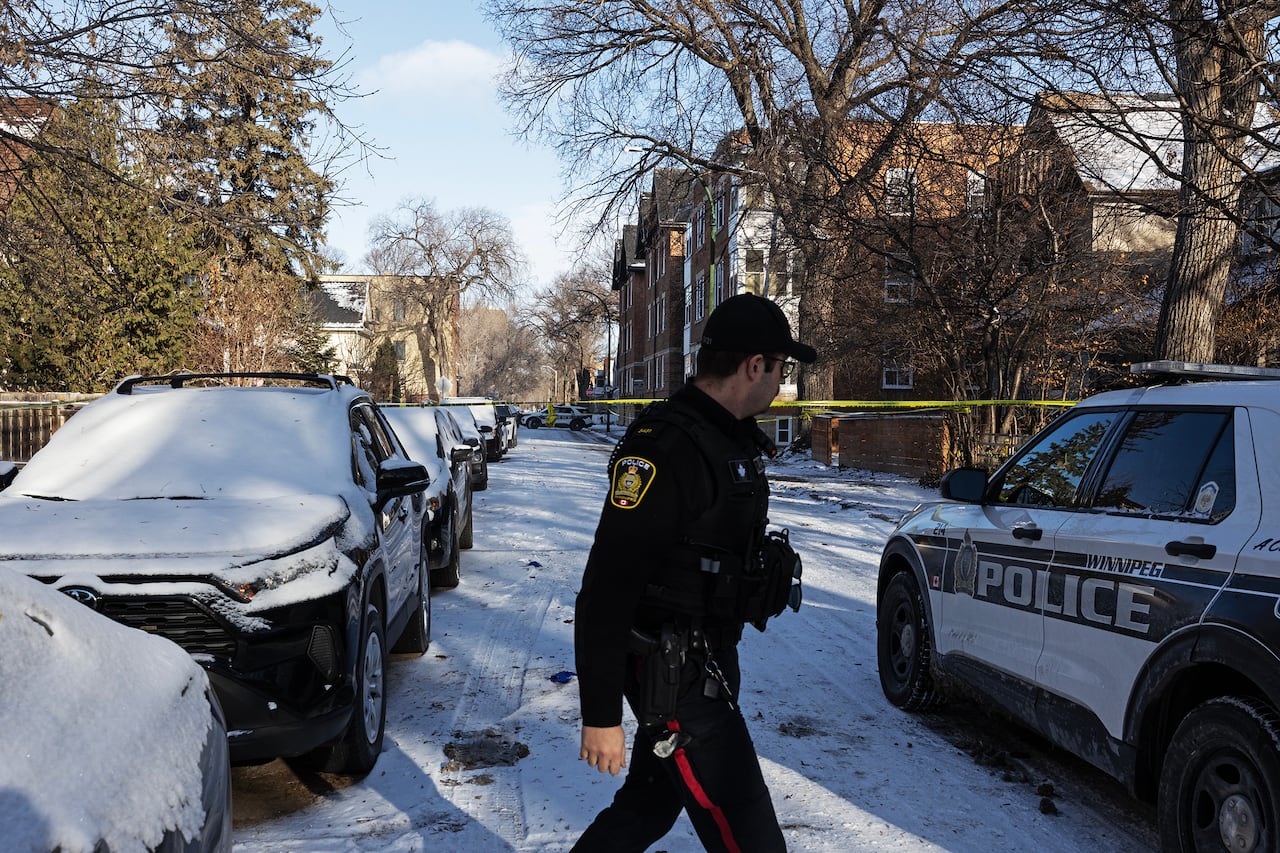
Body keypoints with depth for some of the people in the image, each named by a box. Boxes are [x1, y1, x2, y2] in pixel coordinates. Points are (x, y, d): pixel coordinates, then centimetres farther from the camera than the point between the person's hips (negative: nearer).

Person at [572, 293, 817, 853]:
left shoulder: (731, 439, 9)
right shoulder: (665, 448, -23)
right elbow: (607, 589, -24)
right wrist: (601, 715, -22)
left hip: (707, 664, 10)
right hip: (673, 678, -9)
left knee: (649, 806, 21)